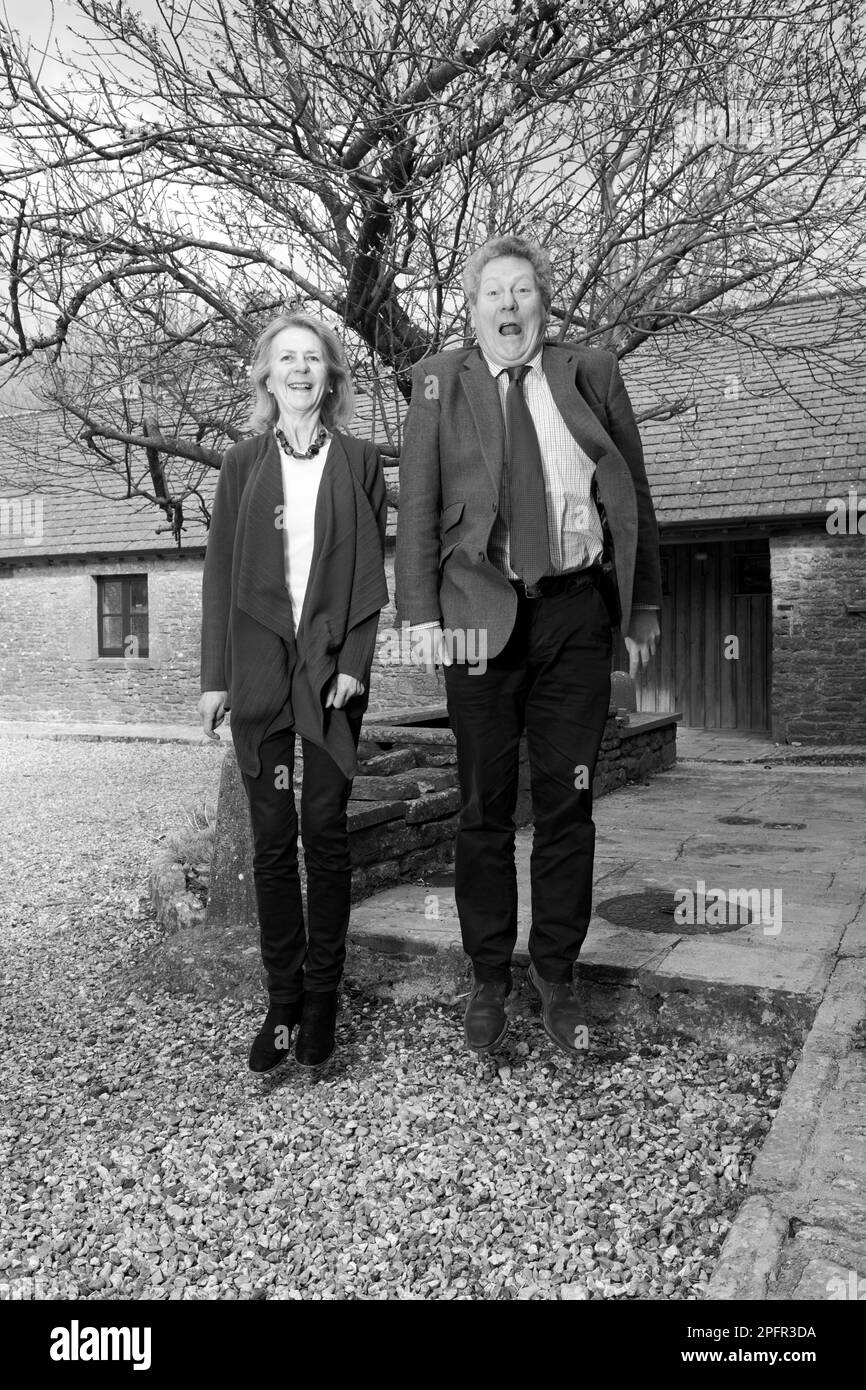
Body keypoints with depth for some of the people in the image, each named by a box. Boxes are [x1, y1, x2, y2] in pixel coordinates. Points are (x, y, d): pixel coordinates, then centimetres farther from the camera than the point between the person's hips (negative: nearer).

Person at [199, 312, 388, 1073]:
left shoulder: (358, 461, 8)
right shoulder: (243, 463, 11)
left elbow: (369, 571, 2)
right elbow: (220, 572, 7)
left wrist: (354, 662, -9)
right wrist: (215, 676, 1)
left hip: (332, 667, -1)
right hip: (259, 667, 1)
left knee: (326, 831, 1)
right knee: (273, 836, 3)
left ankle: (322, 998, 13)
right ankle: (282, 1000, 13)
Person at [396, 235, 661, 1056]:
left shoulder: (592, 374, 12)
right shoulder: (438, 383, 8)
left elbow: (634, 495, 13)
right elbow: (417, 507, 2)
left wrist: (644, 604, 9)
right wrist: (421, 613, -9)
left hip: (575, 609, 2)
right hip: (482, 612, -1)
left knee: (567, 804, 7)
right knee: (486, 809, 5)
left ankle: (557, 976, 23)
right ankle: (488, 980, 21)